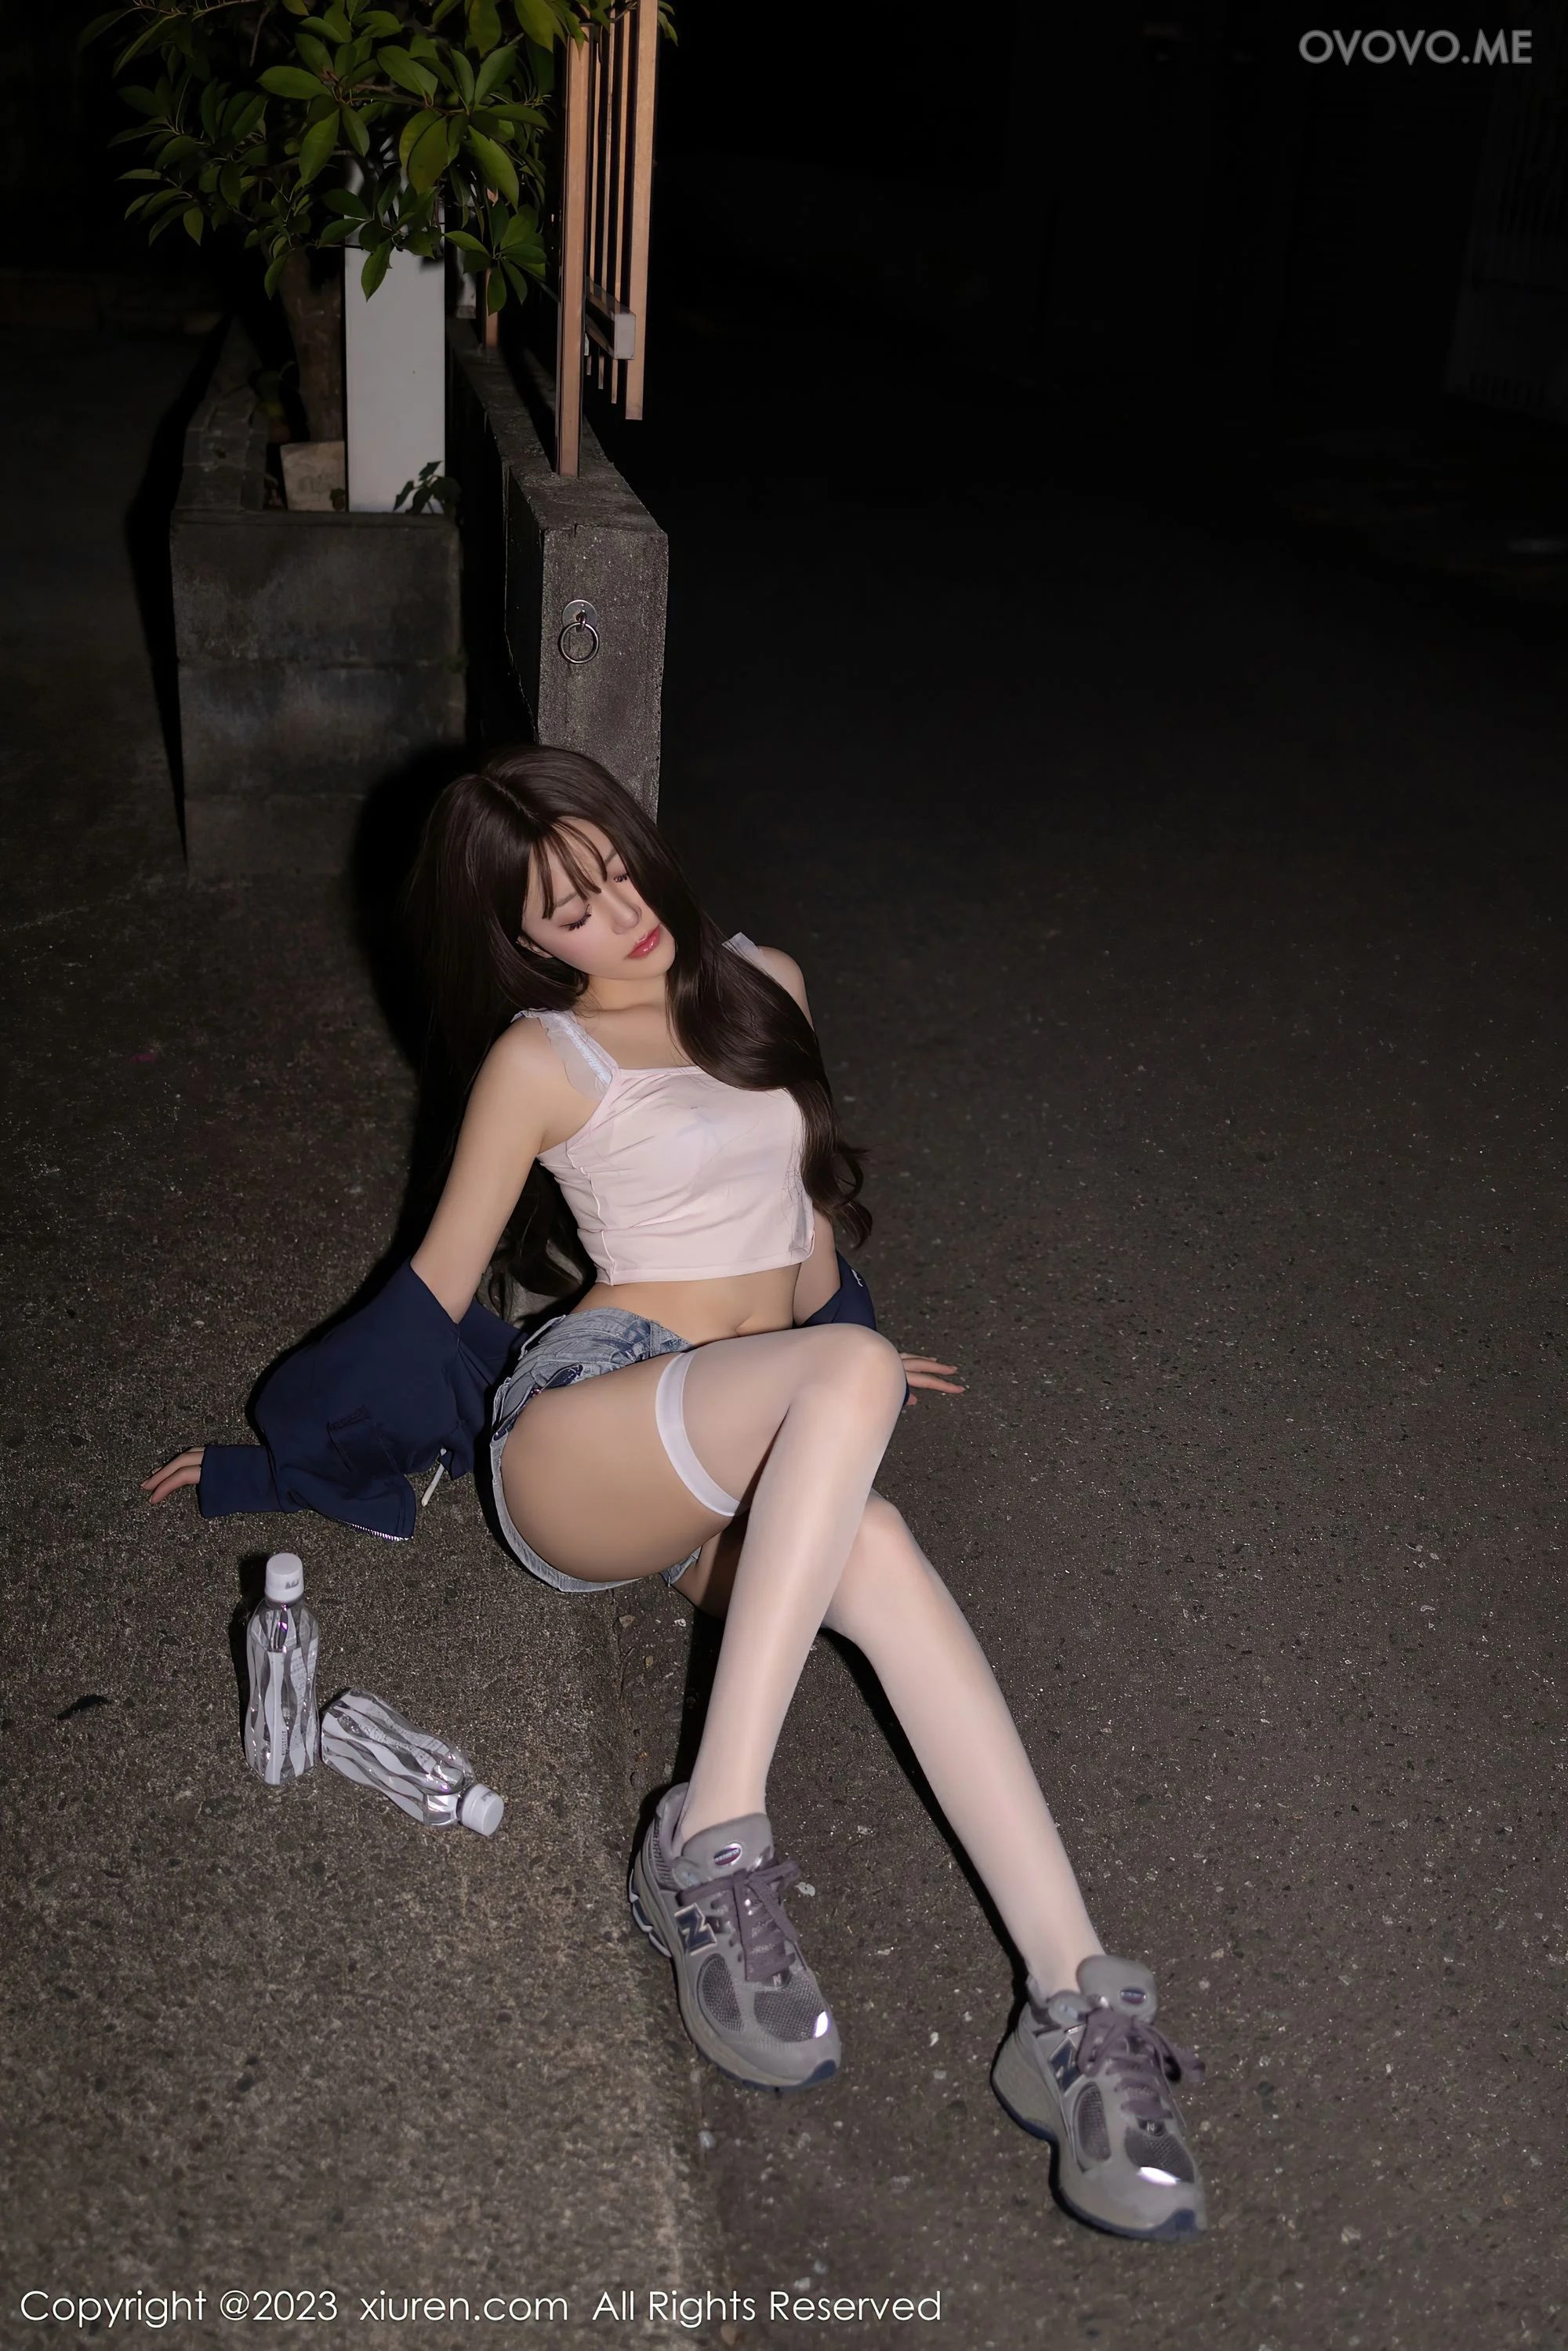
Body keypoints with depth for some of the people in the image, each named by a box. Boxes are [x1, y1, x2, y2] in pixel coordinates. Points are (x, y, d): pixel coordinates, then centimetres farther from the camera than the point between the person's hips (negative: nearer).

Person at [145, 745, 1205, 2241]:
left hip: (750, 1479, 3)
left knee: (872, 1554, -34)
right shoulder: (541, 1060, 3)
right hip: (581, 1436, -3)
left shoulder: (764, 988, 17)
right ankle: (713, 1843, -34)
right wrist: (269, 1459, 15)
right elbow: (440, 1284, 11)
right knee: (847, 1373, -36)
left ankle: (1072, 2011, -39)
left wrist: (840, 1348, 40)